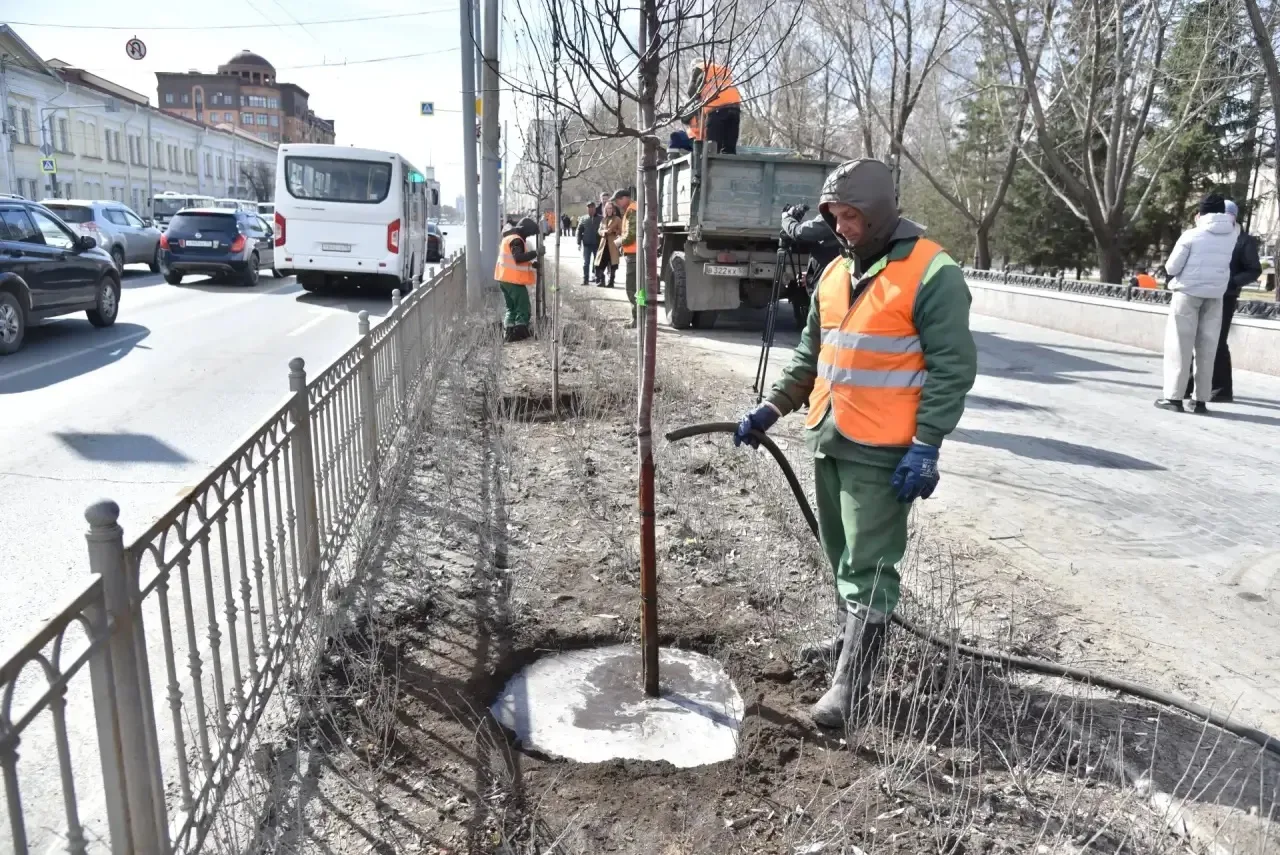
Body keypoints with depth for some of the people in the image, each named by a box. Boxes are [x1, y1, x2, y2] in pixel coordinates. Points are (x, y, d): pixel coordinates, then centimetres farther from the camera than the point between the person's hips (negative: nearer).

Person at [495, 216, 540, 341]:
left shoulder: (509, 237, 16)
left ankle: (509, 331, 16)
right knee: (523, 308, -3)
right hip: (514, 279, -10)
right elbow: (518, 258, -31)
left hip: (505, 278, 10)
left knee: (511, 307, 18)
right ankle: (519, 332, -6)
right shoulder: (516, 240, -17)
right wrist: (535, 253, -25)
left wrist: (531, 263, 10)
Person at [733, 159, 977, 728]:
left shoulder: (933, 273, -11)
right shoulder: (835, 272, 12)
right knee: (841, 553, 19)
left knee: (868, 565, -3)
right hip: (828, 441, 8)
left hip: (883, 451, -8)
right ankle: (855, 634, 37)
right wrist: (772, 408, 10)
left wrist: (925, 447, -17)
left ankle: (851, 680, 5)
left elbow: (952, 368, -13)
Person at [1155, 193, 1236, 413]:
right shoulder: (1231, 235, 4)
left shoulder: (1192, 235, -7)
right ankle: (1201, 400, 7)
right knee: (1207, 348, 6)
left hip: (1188, 292, -3)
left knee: (1180, 345, -1)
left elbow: (1171, 267, -5)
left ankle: (1173, 397, -4)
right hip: (1215, 295, 3)